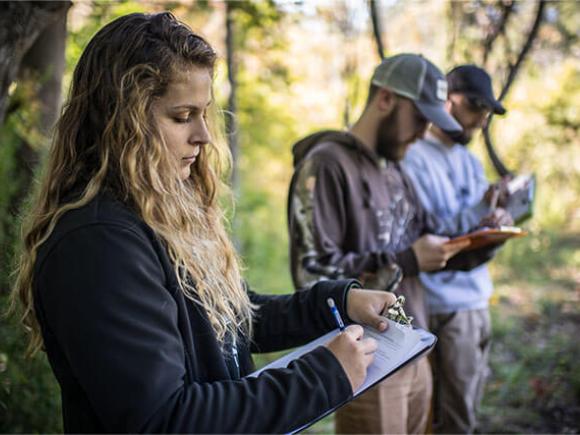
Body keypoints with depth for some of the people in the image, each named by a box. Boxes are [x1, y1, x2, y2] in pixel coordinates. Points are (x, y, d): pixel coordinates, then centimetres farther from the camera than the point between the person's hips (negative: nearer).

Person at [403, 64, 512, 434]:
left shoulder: (471, 161, 13)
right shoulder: (415, 160, -14)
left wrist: (497, 220, -6)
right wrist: (483, 209, -23)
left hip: (477, 301, 8)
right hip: (446, 308, -8)